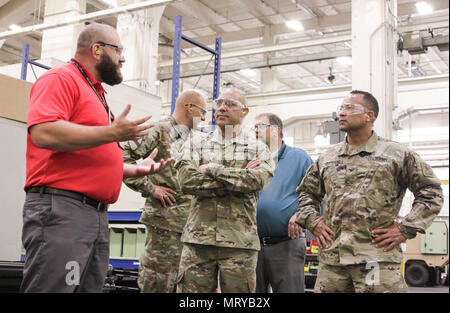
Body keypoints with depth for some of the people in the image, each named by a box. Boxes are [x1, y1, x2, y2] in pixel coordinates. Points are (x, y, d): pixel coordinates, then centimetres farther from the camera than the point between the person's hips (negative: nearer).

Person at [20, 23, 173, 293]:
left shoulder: (96, 93, 25)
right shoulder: (61, 79, -2)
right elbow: (43, 132, -21)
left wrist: (136, 169, 19)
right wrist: (113, 133, -17)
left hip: (98, 216, 10)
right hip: (60, 209, -10)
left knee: (92, 286, 10)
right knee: (53, 287, -10)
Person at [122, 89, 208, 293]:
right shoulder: (160, 130, -6)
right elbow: (122, 157, -17)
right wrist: (150, 188, -15)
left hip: (190, 223, 9)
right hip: (166, 220, -9)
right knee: (158, 283, -6)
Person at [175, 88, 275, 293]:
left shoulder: (258, 148, 9)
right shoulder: (195, 144, 12)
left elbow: (257, 180, -12)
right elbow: (186, 181, -7)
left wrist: (212, 169, -8)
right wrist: (239, 178, -8)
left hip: (240, 243, 0)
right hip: (198, 239, 1)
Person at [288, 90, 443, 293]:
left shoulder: (397, 155, 4)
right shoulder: (327, 158, 17)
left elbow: (431, 192, 4)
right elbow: (306, 192, 28)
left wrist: (406, 228, -3)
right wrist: (313, 222, 11)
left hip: (378, 260, -4)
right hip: (331, 259, 4)